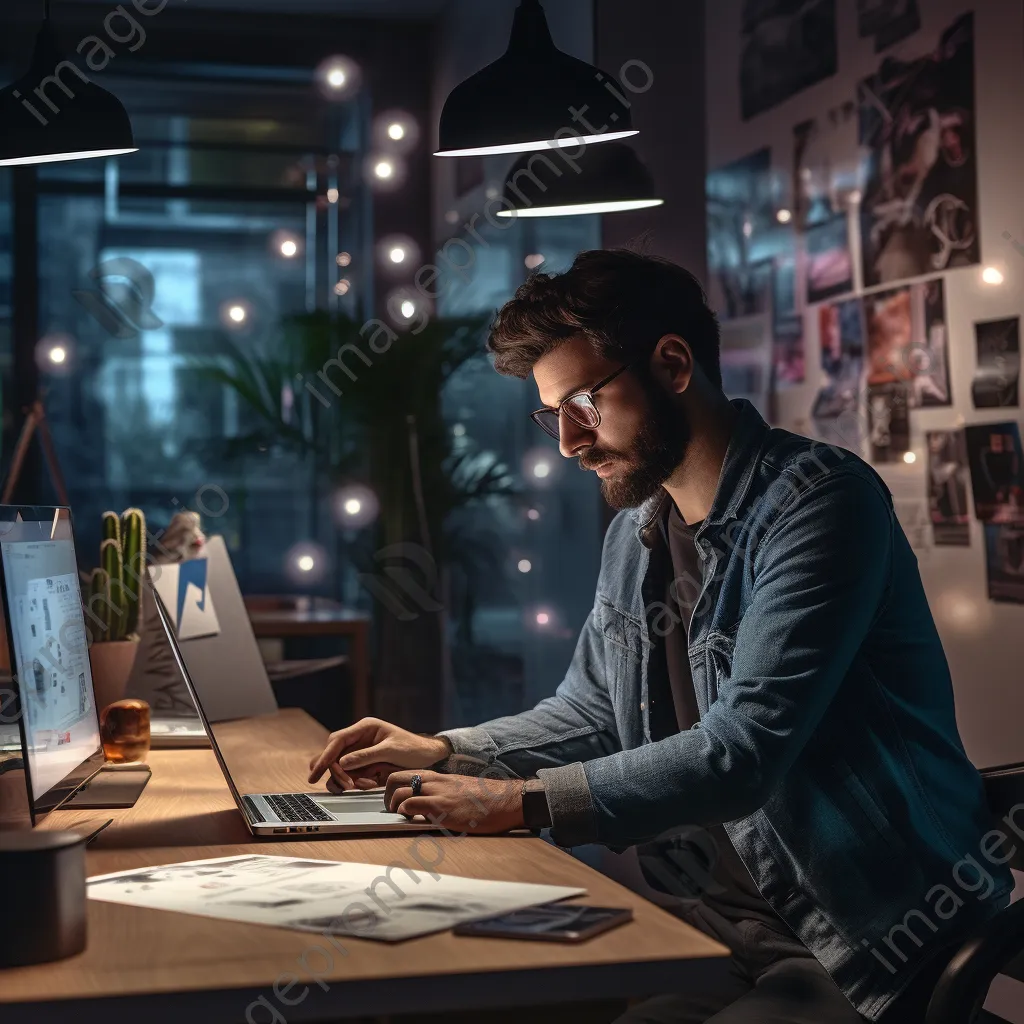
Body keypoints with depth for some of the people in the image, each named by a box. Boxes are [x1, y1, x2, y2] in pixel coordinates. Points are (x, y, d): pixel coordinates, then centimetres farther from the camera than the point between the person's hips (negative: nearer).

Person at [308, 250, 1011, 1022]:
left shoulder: (818, 499, -18)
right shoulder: (636, 529, 9)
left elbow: (742, 753, -25)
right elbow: (593, 711, 22)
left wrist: (523, 801, -21)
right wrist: (443, 751, 7)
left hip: (870, 936, -7)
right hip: (725, 916, 7)